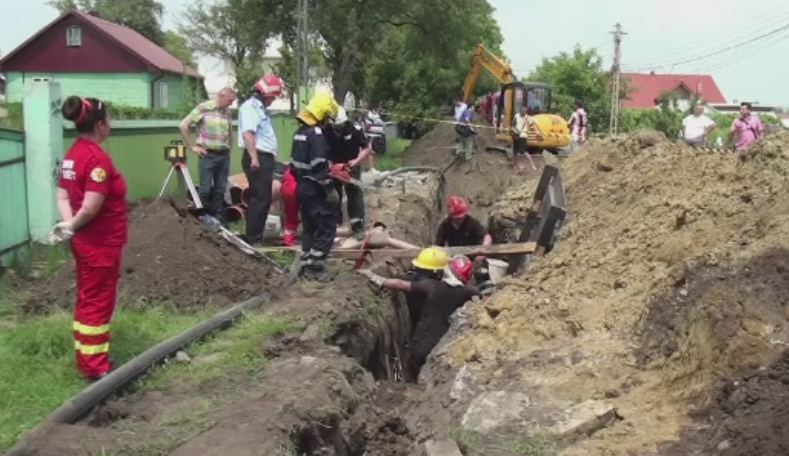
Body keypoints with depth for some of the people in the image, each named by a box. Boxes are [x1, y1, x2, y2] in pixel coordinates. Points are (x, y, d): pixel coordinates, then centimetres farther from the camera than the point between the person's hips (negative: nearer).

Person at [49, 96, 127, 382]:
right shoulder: (98, 158, -23)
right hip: (101, 243, -9)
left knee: (87, 300, 19)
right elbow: (91, 207, -27)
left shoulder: (72, 154, 7)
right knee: (98, 303, 2)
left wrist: (68, 224, -8)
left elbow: (62, 196, 5)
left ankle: (87, 358, 31)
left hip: (86, 241, 9)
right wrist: (72, 226, -10)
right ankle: (96, 367, 13)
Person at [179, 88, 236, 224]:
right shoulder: (203, 108, -6)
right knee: (205, 189, -5)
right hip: (208, 155, -5)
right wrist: (192, 146, -6)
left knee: (220, 189, 8)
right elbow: (183, 125, -7)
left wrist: (228, 147, 12)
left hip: (224, 155, 5)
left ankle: (217, 217, 18)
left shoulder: (228, 112, 10)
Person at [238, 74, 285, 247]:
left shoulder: (260, 108, 20)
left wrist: (270, 157, 27)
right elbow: (247, 134, -24)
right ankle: (253, 238, -6)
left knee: (263, 199, 14)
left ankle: (256, 236, 21)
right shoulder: (250, 106, -12)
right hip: (257, 158, -10)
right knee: (260, 199, -9)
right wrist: (254, 158, -29)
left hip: (265, 158, 10)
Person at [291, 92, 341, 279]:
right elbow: (319, 167, -23)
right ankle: (314, 266, -5)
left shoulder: (300, 132, 12)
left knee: (309, 226, 16)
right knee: (327, 226, -4)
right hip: (315, 189, -10)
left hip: (302, 187, 10)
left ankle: (306, 264, 18)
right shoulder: (316, 134, -18)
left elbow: (296, 161, 18)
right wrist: (330, 189, -18)